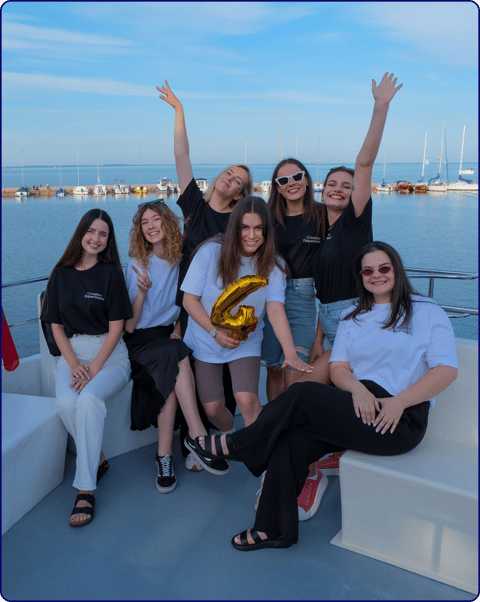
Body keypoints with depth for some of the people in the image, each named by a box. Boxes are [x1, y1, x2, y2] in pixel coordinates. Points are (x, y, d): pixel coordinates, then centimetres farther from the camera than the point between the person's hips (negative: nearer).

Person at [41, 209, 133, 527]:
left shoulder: (111, 274, -1)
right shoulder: (61, 274, 9)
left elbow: (116, 328, -5)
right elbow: (56, 326, 8)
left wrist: (94, 369, -15)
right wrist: (74, 364, -8)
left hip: (110, 353, -3)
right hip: (72, 352, 3)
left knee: (89, 398, -32)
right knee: (66, 402, -27)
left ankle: (85, 489, -25)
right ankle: (98, 460, -2)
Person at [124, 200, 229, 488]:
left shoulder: (180, 261, 6)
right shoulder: (138, 265, -2)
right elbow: (128, 326, -8)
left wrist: (178, 327, 0)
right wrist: (142, 290, -22)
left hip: (169, 335, 3)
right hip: (141, 340, -3)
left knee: (171, 375, -30)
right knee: (177, 356, -33)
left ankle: (164, 456, -26)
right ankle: (199, 436, -32)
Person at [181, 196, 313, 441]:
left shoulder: (272, 266, -9)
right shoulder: (211, 252, -13)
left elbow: (276, 308, -20)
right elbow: (189, 299, -10)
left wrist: (290, 352, -33)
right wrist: (215, 332, -20)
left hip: (246, 343, 0)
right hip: (205, 341, 0)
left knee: (247, 399, -21)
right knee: (212, 408, 0)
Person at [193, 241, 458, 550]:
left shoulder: (427, 311, 5)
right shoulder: (352, 317, 19)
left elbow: (447, 369, -5)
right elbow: (338, 368, 10)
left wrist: (399, 401, -18)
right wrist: (357, 388, -14)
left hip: (402, 419, -5)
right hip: (358, 404, 5)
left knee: (303, 394, -23)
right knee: (293, 440, -22)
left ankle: (235, 445, -2)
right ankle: (274, 529, -4)